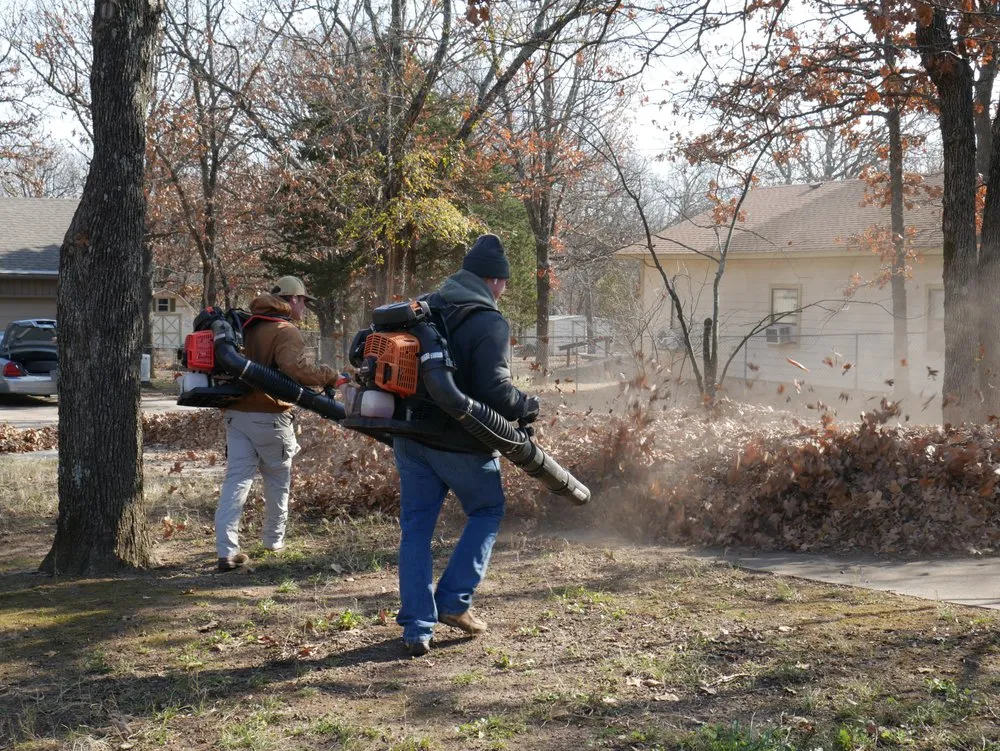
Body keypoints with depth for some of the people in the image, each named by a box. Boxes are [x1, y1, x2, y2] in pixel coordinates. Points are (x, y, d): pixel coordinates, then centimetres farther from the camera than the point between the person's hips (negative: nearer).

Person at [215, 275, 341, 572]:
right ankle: (274, 541, 25)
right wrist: (330, 376, -17)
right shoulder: (285, 331, -11)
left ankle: (227, 551, -9)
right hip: (268, 416, -6)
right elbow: (296, 369, -27)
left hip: (236, 412, 6)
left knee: (236, 478, 0)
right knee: (278, 479, 14)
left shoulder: (248, 326, 16)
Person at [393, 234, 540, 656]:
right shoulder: (490, 323, -13)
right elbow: (495, 390, -22)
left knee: (416, 527, 10)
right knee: (487, 511, 18)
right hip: (461, 442, -5)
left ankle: (416, 628, 8)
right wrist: (529, 407, -2)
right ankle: (453, 601, 10)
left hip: (411, 437, 6)